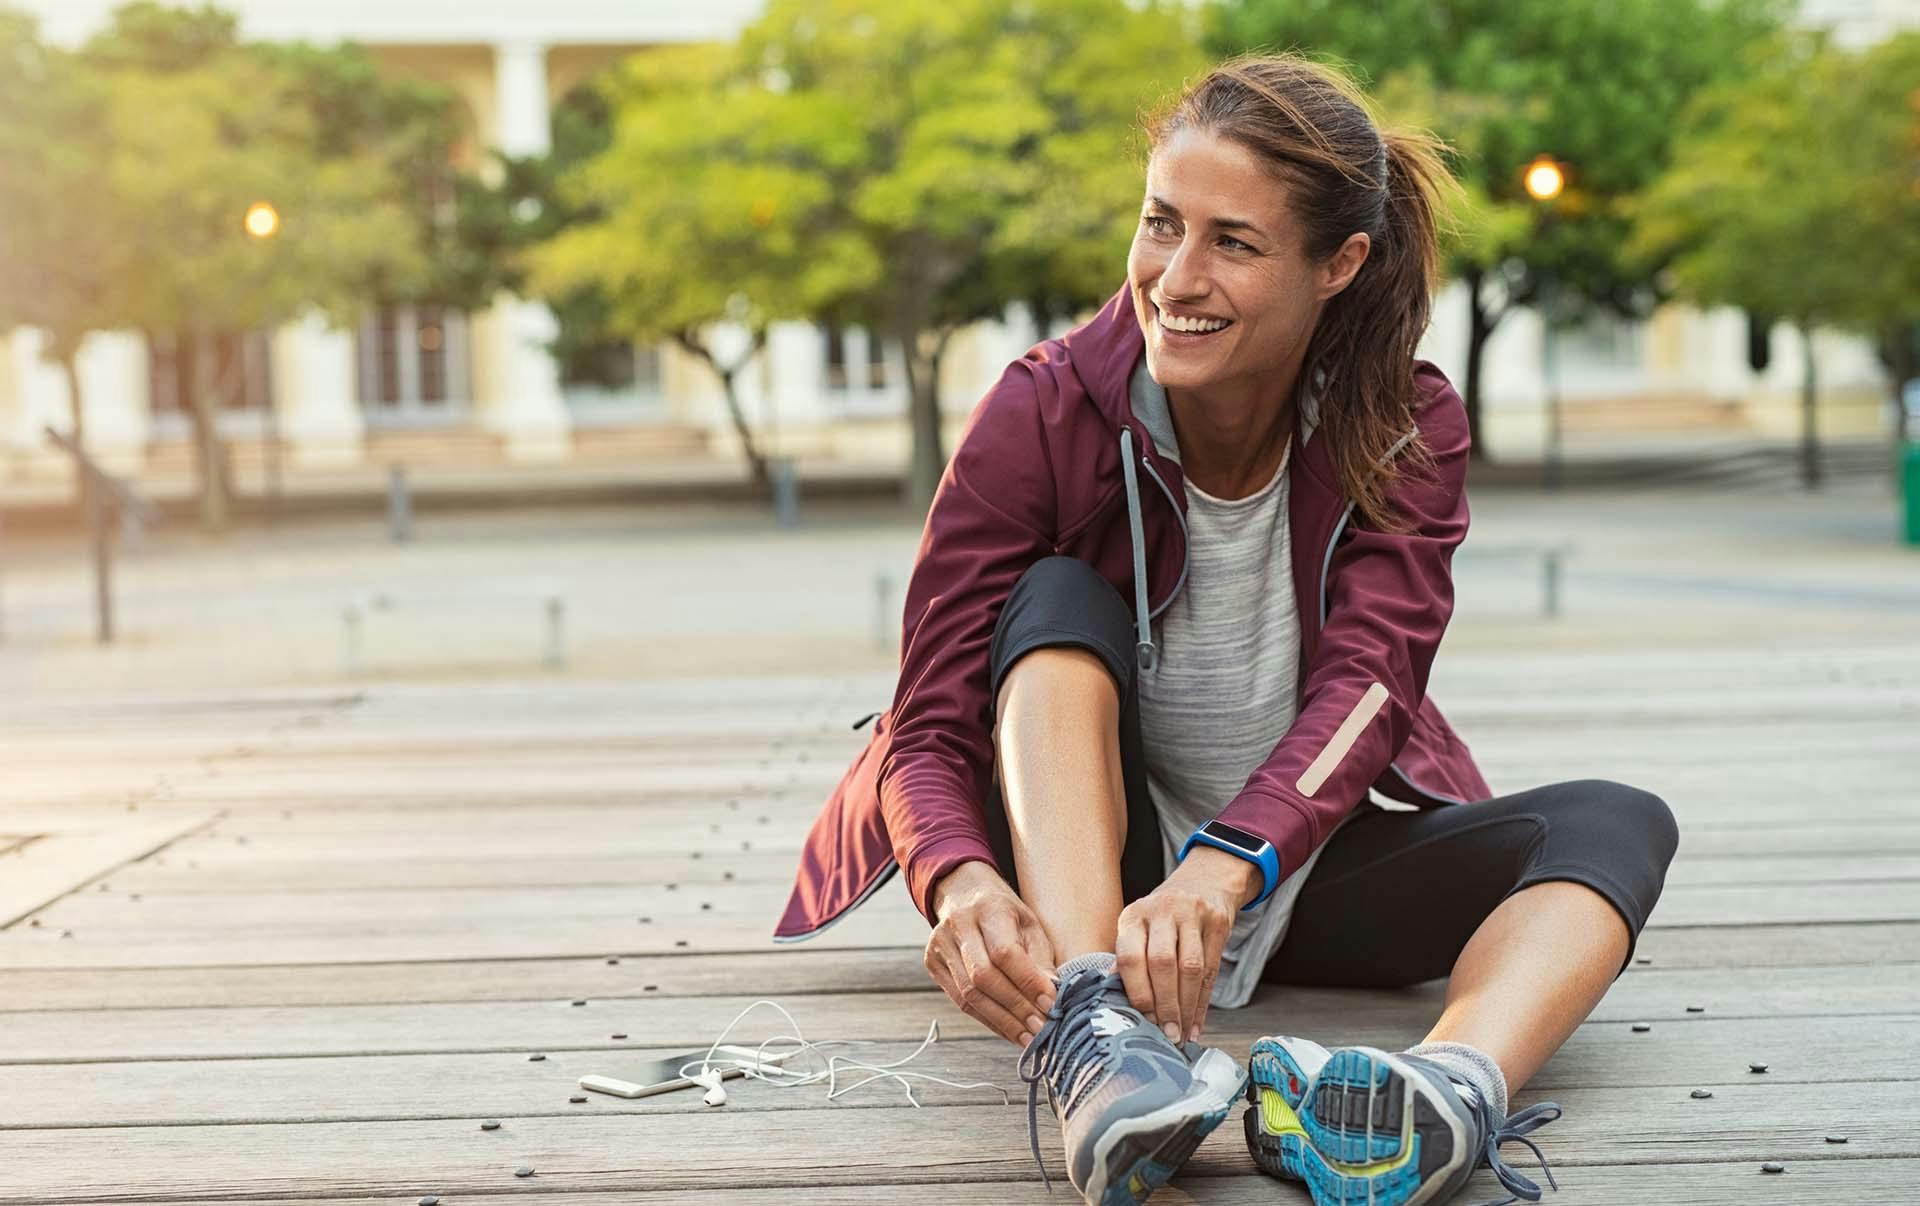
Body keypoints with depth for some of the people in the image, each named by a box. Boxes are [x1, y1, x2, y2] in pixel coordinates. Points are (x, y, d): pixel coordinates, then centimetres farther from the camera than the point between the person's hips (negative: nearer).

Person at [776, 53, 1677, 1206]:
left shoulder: (1406, 428, -10)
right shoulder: (1045, 414, -15)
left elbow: (1366, 689, -25)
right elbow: (929, 728, -20)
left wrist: (1227, 867, -46)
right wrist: (964, 883, -44)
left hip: (1308, 865, 2)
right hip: (1082, 869, -1)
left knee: (1616, 823, -22)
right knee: (1061, 601, -27)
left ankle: (1456, 1090, -54)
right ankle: (1093, 1040, -48)